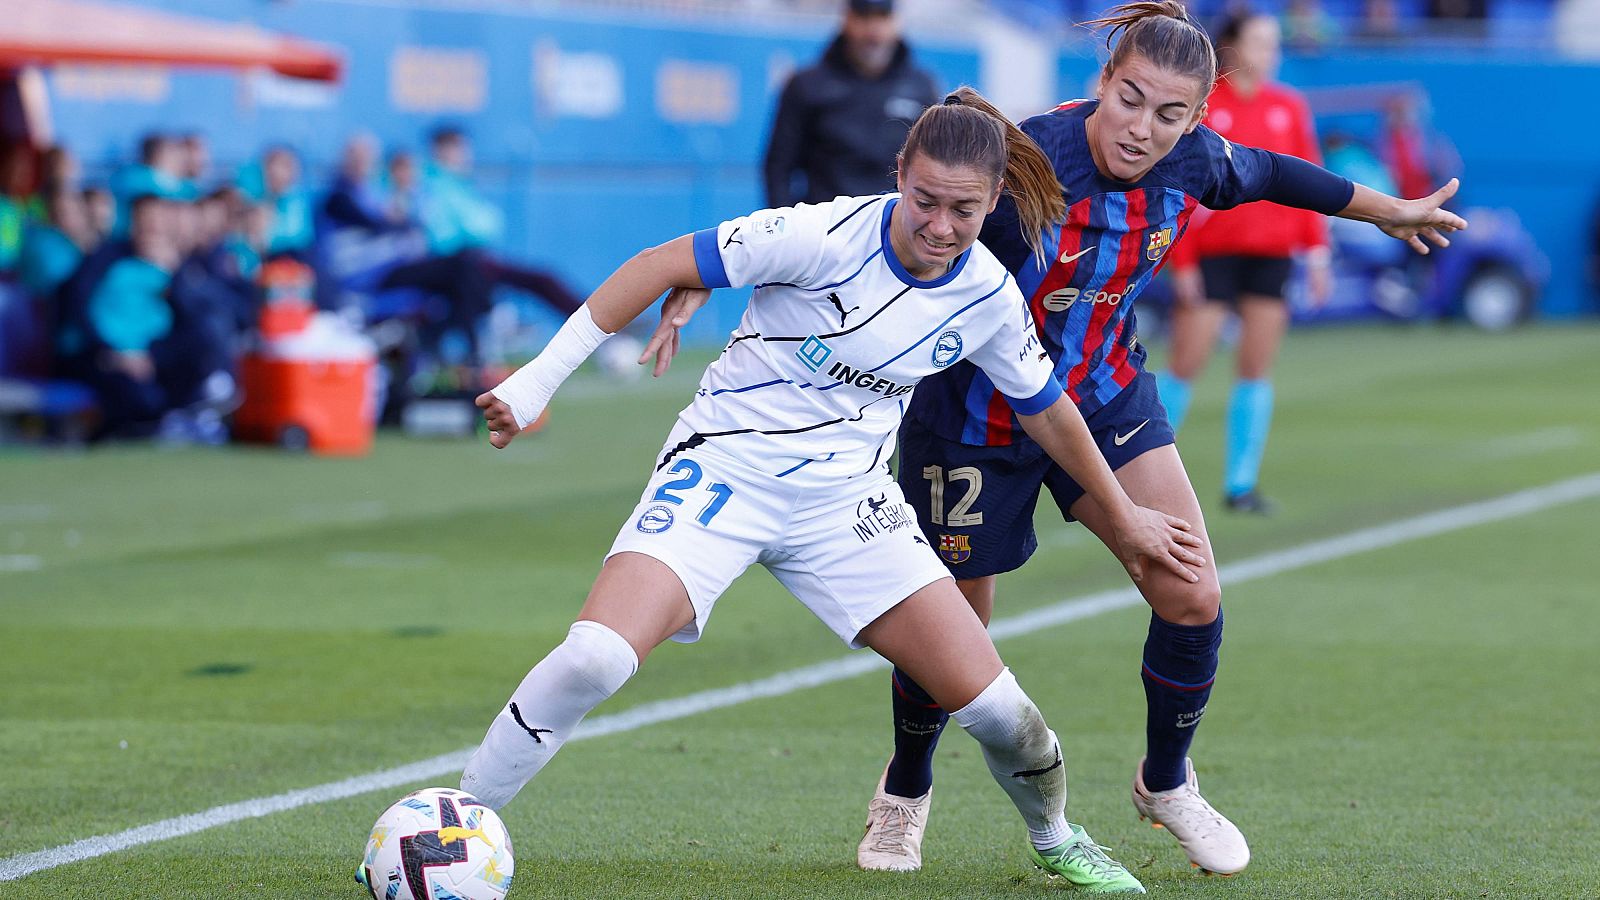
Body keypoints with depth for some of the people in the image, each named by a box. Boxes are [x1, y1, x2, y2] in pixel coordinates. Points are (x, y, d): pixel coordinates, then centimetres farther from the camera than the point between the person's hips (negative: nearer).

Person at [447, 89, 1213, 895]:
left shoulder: (988, 296, -5)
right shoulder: (827, 236, -21)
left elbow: (1046, 411, 14)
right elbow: (660, 266, -15)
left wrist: (1123, 518, 24)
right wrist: (538, 380, -16)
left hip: (844, 496, 4)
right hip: (724, 466, -4)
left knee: (990, 703, -5)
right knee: (594, 659, -26)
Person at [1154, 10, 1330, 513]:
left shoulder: (1289, 107, 6)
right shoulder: (1198, 107, -6)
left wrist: (1316, 249, 3)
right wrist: (1182, 262, -9)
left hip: (1272, 253, 4)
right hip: (1212, 252, -4)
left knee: (1257, 369, 3)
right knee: (1186, 364, -4)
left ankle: (1241, 484, 8)